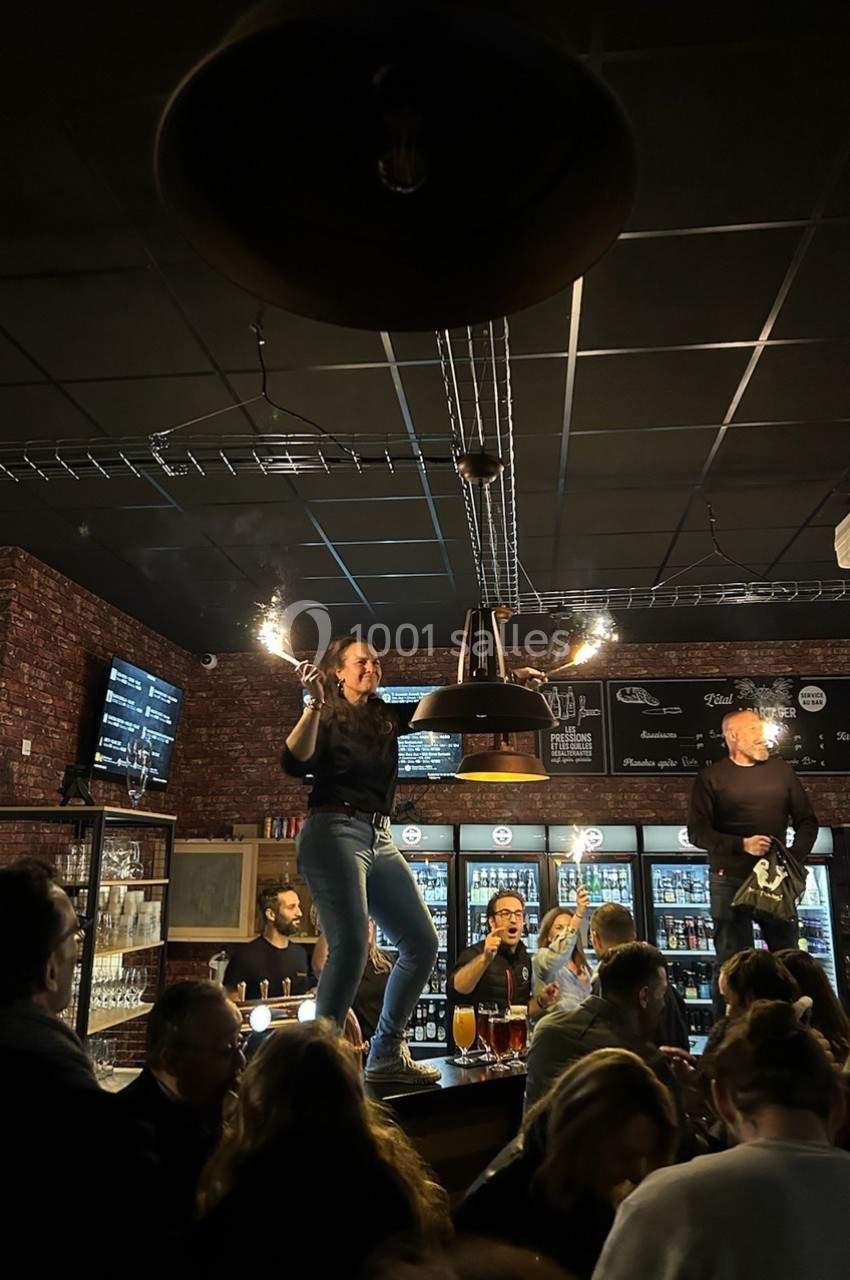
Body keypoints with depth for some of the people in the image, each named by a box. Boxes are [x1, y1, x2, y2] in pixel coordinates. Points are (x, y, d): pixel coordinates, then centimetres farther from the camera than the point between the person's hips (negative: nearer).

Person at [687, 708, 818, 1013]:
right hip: (730, 879, -3)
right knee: (731, 959, 2)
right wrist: (742, 845, -18)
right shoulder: (711, 777, -1)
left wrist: (795, 859, -3)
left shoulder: (780, 769, 9)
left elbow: (807, 821, 12)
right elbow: (697, 832, -6)